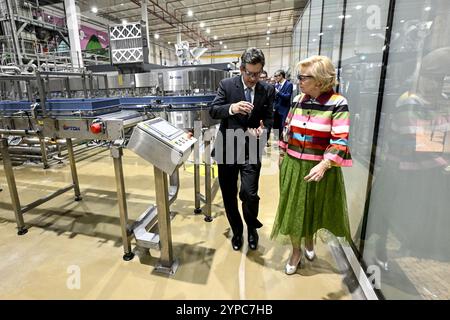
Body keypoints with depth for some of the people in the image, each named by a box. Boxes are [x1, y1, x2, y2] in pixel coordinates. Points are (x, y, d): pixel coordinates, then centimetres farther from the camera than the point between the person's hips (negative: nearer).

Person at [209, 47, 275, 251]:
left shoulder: (268, 90, 2)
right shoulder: (227, 84, -1)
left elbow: (269, 118, 5)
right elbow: (213, 110, -7)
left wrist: (263, 129, -19)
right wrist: (232, 108, -27)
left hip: (251, 150, 0)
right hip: (227, 148, 1)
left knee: (249, 194, -8)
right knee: (228, 195, 10)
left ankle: (252, 228, 25)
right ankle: (237, 230, 36)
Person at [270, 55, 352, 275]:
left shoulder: (337, 103, -13)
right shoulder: (298, 100, 2)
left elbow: (340, 140, -18)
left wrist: (323, 165, -29)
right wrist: (282, 154, 15)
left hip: (319, 168, -4)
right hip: (293, 165, 4)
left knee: (313, 209, 16)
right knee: (293, 209, 10)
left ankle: (309, 241, 46)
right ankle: (296, 251, 32)